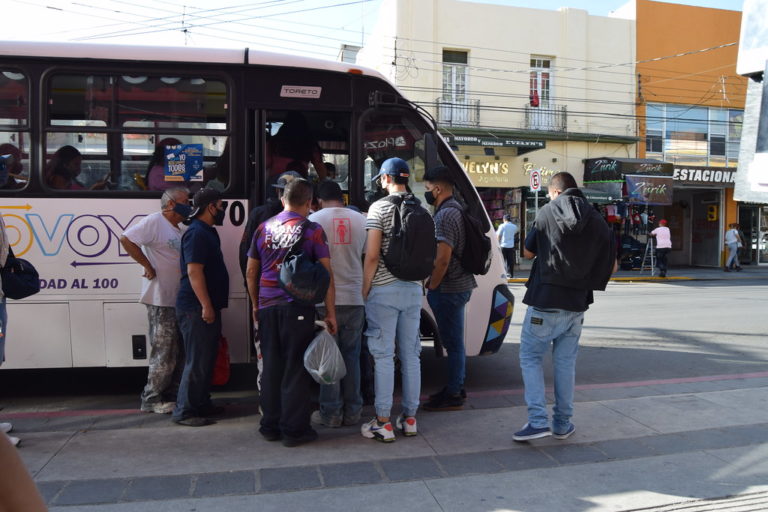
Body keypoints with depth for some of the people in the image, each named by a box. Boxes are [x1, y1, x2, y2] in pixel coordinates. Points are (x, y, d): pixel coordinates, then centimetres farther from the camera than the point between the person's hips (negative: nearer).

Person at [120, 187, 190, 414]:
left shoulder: (177, 229, 18)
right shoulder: (154, 221, -10)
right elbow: (126, 239, -20)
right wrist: (148, 266, -18)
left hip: (178, 300, 9)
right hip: (161, 300, -9)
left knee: (179, 352, 13)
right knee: (164, 353, -4)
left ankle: (170, 396, 23)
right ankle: (152, 399, 8)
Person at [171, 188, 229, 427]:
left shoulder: (208, 232, 17)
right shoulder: (197, 233, -15)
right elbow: (194, 271, -22)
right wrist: (206, 305, -23)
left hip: (207, 307, 10)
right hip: (197, 308, -10)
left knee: (207, 358, 15)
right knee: (197, 361, -5)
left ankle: (202, 404, 25)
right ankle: (184, 411, 3)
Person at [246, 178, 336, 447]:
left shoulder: (263, 228, 8)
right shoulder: (312, 230, -4)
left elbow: (250, 272, 13)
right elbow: (326, 273, -7)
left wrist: (256, 304, 23)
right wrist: (330, 312, -2)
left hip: (267, 306, 4)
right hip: (298, 307, -4)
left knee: (271, 367, 13)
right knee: (295, 368, 2)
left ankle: (270, 426, 22)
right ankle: (294, 430, 8)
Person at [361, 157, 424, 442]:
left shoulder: (380, 207, -9)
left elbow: (372, 255, -13)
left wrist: (364, 290, -6)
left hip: (384, 290, -5)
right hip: (413, 290, 5)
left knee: (383, 357, 0)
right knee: (411, 355, 11)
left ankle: (383, 423, 6)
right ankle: (409, 419, 19)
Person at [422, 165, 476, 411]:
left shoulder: (445, 215, -18)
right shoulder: (455, 209, 15)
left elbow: (442, 258, -24)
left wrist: (432, 286, -12)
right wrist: (435, 286, 20)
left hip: (448, 289, -10)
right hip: (459, 285, 10)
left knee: (452, 342, -1)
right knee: (454, 341, 17)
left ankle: (453, 396, 8)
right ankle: (456, 388, 28)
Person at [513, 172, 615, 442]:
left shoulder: (548, 212, -4)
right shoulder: (597, 221, 6)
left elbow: (528, 252, 5)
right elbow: (611, 266, 9)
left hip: (546, 301, -4)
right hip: (577, 303, 4)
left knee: (530, 356, 6)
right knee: (565, 362, 14)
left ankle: (538, 420, -3)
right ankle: (563, 424, 20)